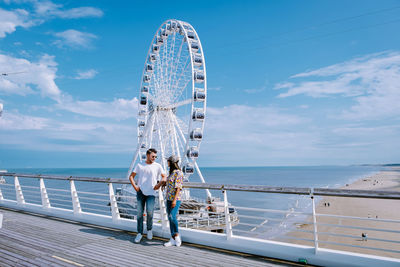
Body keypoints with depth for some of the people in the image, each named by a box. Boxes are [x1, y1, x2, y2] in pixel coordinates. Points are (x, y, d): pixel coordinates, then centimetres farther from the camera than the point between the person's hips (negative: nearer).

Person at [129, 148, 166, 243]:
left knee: (149, 212, -12)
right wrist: (135, 186, 0)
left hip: (151, 193, -1)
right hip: (140, 192, 2)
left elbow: (164, 176, 10)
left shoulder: (157, 166, 4)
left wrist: (159, 185, -4)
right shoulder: (139, 165, 7)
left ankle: (149, 230, 14)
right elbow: (131, 176, 11)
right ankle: (140, 233, 17)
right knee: (140, 213, 4)